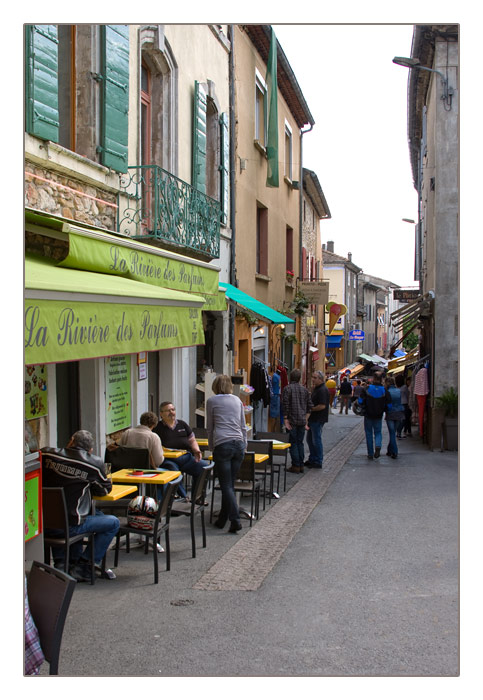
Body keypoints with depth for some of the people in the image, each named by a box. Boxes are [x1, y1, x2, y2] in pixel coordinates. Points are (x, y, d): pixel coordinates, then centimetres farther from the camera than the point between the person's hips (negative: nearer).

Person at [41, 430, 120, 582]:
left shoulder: (45, 454, -2)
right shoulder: (95, 463, -8)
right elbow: (105, 489, 9)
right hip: (69, 526, -5)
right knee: (113, 523, 14)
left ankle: (60, 563, 28)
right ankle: (83, 567, 12)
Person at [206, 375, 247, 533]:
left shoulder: (211, 401, 6)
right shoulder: (237, 400, 16)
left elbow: (209, 427, 11)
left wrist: (211, 446, 21)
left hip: (222, 445, -4)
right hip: (239, 443, 4)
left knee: (227, 486, -3)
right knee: (229, 484, 11)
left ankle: (235, 520, -14)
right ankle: (222, 519, 18)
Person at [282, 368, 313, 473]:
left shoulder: (287, 389, -7)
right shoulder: (305, 390, 9)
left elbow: (285, 405, -13)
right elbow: (309, 406, 10)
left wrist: (285, 419, -10)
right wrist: (306, 420, 14)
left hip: (292, 421, -5)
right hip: (302, 421, 5)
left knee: (293, 443, 0)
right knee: (300, 443, 13)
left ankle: (296, 466, 0)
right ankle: (301, 465, 15)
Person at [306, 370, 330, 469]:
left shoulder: (323, 390, -18)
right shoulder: (315, 388, 14)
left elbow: (322, 406, -24)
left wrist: (311, 409, -15)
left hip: (318, 419, -10)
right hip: (313, 419, 10)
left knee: (316, 440, -4)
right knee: (310, 439, 16)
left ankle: (318, 462, 4)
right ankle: (312, 459, 26)